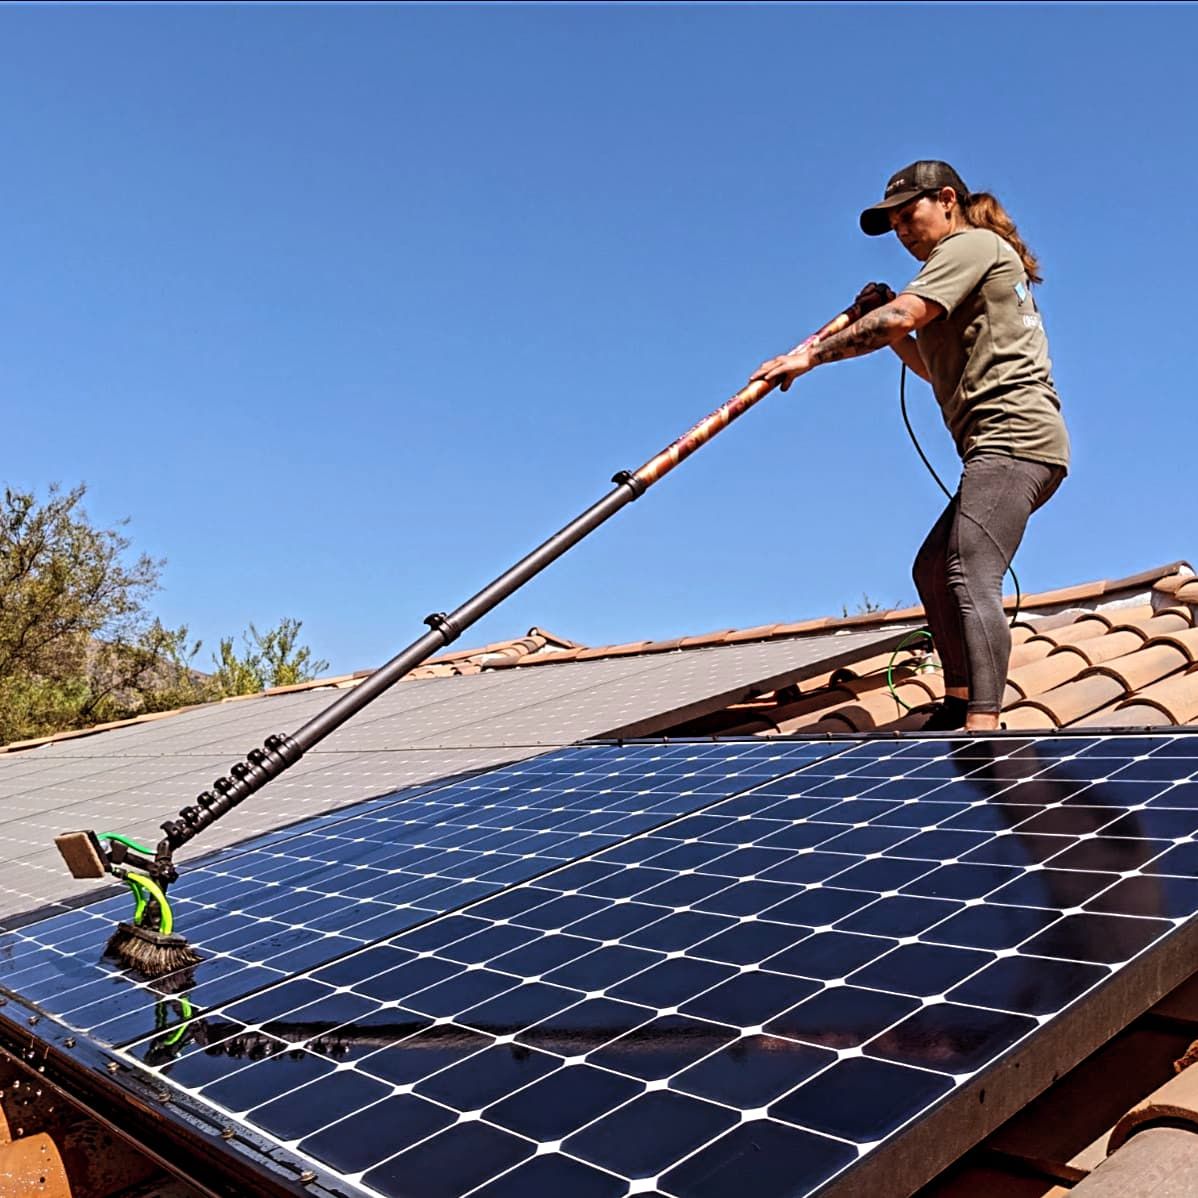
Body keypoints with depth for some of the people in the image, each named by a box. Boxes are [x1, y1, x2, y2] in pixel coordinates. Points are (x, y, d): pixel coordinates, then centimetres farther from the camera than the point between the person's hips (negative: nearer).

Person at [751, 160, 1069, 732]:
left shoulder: (971, 244, -2)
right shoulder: (977, 265, 29)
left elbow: (901, 318, -17)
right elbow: (931, 366, 29)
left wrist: (812, 353, -12)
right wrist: (886, 321, 14)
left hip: (1012, 436, -11)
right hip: (1009, 445, 11)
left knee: (970, 578, -24)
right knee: (932, 569, 16)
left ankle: (982, 726, -33)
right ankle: (958, 705, 21)